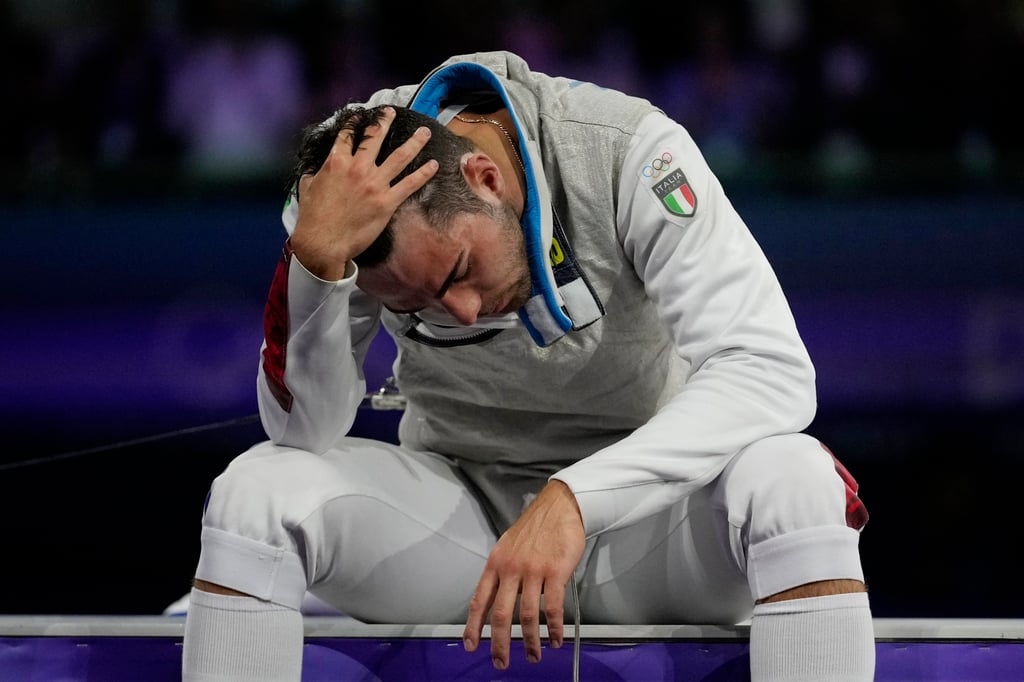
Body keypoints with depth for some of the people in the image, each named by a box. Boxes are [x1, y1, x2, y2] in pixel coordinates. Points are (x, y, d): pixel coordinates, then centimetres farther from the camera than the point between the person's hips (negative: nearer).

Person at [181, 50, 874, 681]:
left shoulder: (626, 150, -24)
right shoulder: (345, 193, -16)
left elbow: (772, 371, -31)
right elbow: (303, 427, -22)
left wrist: (573, 501, -41)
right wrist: (315, 251, -39)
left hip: (644, 503, -2)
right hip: (460, 510, 2)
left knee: (797, 483, -34)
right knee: (252, 492, -25)